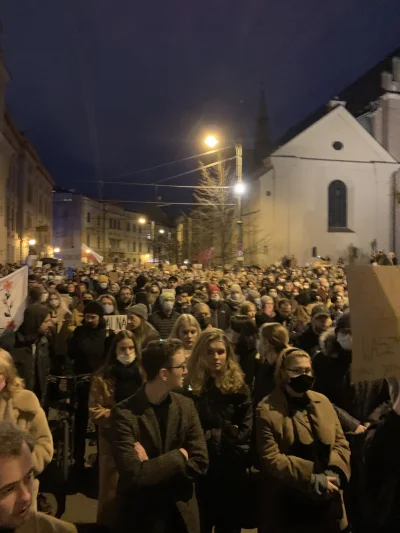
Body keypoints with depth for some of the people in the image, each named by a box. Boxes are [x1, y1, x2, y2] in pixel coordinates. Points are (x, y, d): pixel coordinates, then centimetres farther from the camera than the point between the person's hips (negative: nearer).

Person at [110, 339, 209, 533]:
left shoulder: (186, 405, -6)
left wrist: (152, 469, -20)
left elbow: (200, 463, -10)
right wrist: (179, 455, -18)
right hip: (140, 515, -3)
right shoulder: (124, 413, -20)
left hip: (182, 513, 4)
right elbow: (134, 475, -25)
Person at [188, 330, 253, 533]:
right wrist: (226, 432, -13)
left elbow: (245, 431, -6)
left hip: (232, 469, 1)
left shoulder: (239, 387, 0)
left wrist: (211, 435, -11)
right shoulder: (191, 386, -7)